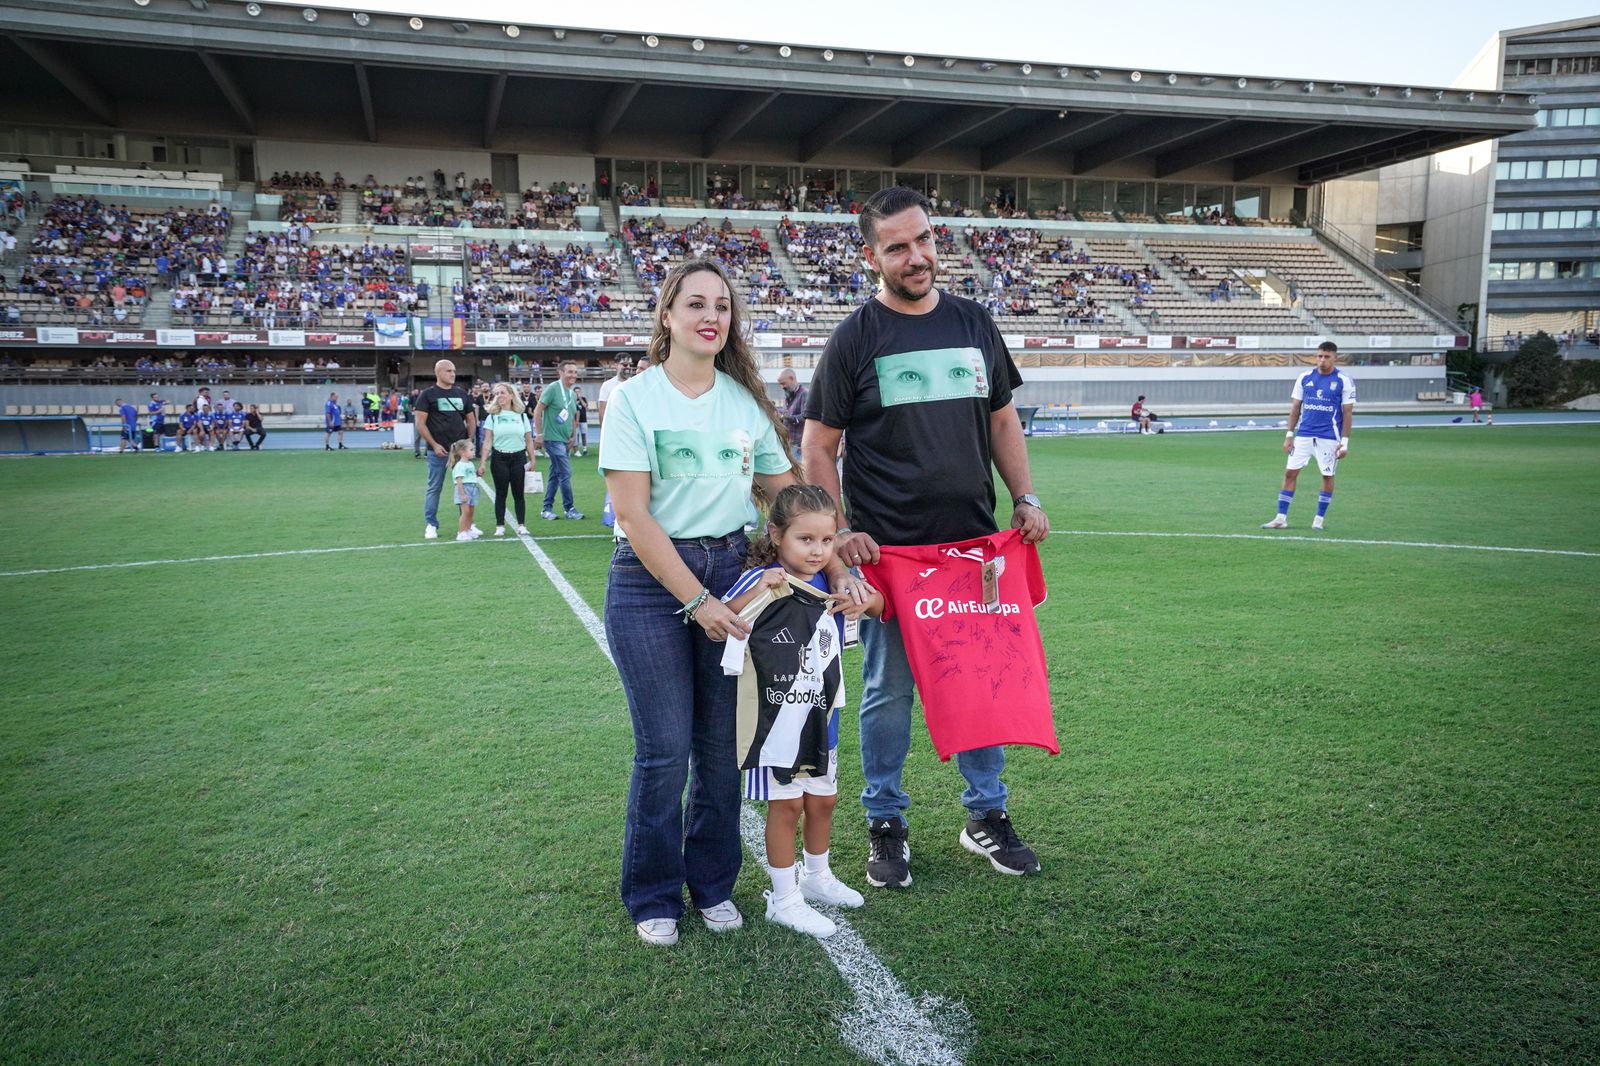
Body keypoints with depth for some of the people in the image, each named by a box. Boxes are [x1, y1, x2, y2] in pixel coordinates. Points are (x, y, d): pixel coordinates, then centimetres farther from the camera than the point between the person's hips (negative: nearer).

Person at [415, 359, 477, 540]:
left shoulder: (462, 393, 10)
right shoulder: (428, 394, -2)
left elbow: (471, 420, 15)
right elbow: (420, 423, -5)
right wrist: (434, 445, -12)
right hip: (438, 450, -4)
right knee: (434, 488, 3)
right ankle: (431, 525, 10)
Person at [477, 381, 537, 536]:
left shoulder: (522, 416, 7)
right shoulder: (492, 417, 4)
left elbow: (529, 441, 8)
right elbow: (487, 442, 0)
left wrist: (532, 460, 4)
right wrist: (482, 462, -8)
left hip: (518, 457, 0)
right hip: (499, 458, 0)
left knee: (518, 493, 2)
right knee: (501, 493, 3)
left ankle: (521, 525, 7)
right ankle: (500, 526, 7)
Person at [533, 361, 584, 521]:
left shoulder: (572, 394, 11)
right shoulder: (553, 388, -11)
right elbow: (538, 411, -12)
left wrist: (572, 436, 12)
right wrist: (539, 434, -15)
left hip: (564, 440, 8)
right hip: (552, 438, -8)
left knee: (555, 474, 11)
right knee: (565, 473, -8)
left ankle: (547, 508, 19)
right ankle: (569, 508, 1)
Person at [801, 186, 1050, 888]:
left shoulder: (974, 322, 9)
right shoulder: (855, 338, -3)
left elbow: (1002, 418, 17)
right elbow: (818, 447, -2)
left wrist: (1025, 498, 6)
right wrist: (839, 530, -13)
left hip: (976, 541, 4)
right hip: (888, 549, -4)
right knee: (888, 691, 6)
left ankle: (986, 815, 30)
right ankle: (886, 825, 23)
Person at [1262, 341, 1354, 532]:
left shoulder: (1344, 381, -3)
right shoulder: (1304, 378, 6)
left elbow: (1347, 412, -2)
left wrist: (1345, 442, -7)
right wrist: (1289, 435, 5)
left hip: (1329, 437, -2)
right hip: (1303, 435, 3)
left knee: (1328, 476, 4)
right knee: (1290, 473, -2)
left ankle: (1318, 520, 15)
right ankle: (1281, 518, 3)